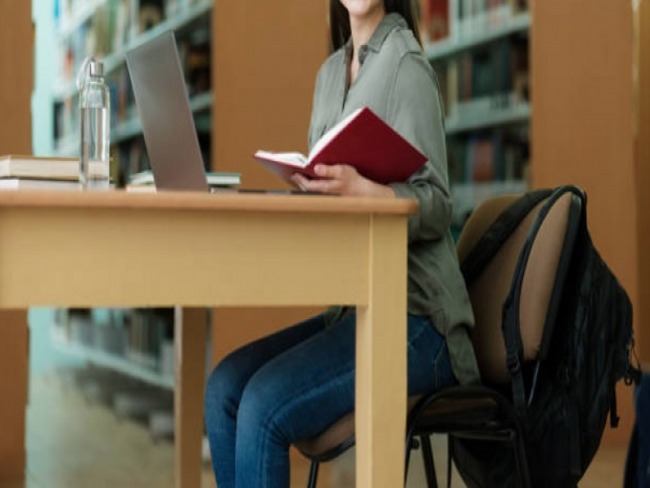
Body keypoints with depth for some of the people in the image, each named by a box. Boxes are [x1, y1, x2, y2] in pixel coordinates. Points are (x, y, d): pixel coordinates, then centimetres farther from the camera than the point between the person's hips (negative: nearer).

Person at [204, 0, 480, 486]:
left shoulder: (406, 65, -10)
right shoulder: (331, 72, 14)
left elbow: (435, 207, -15)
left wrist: (359, 188, -33)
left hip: (413, 320, -7)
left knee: (264, 405, -22)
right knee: (225, 387, -9)